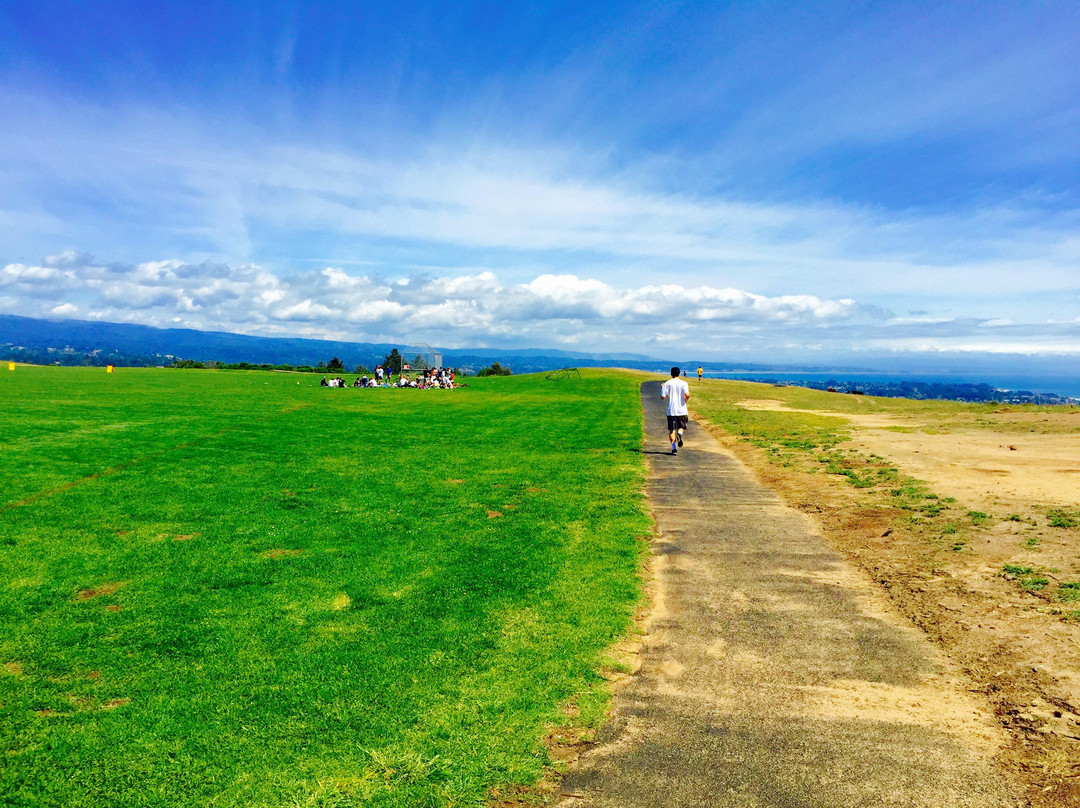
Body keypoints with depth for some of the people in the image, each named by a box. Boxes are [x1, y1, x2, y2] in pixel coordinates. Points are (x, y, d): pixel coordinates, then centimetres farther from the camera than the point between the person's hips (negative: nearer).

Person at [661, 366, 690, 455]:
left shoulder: (667, 384, 1)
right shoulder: (683, 383, -2)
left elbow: (662, 396, -5)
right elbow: (687, 395, -15)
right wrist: (686, 399, 7)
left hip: (671, 410, 0)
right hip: (682, 410, 0)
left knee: (672, 430, 4)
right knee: (682, 427, 18)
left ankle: (674, 448, -7)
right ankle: (679, 434, -16)